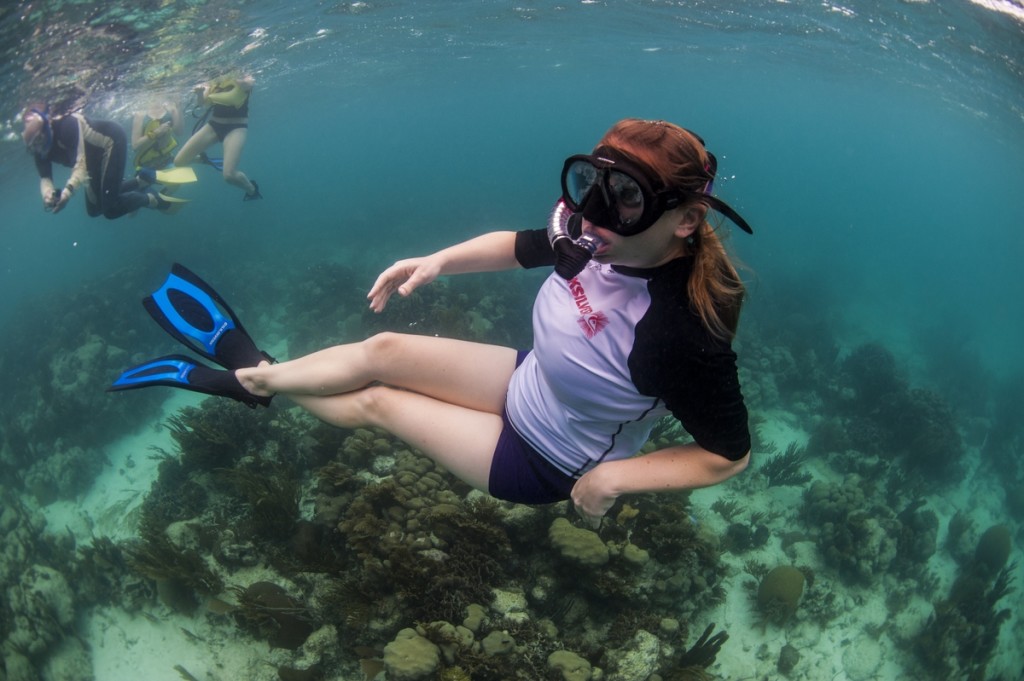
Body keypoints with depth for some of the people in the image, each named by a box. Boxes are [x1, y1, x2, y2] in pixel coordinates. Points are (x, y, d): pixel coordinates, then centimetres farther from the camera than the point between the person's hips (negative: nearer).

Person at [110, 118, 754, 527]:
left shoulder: (682, 333, -38)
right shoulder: (593, 237, -19)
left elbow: (731, 453, -25)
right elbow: (517, 245, 2)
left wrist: (615, 476, -27)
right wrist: (438, 260, -10)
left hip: (544, 464, -5)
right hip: (529, 381, 6)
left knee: (373, 401, 2)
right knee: (382, 350, 2)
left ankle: (247, 378, 28)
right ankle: (250, 369, 25)